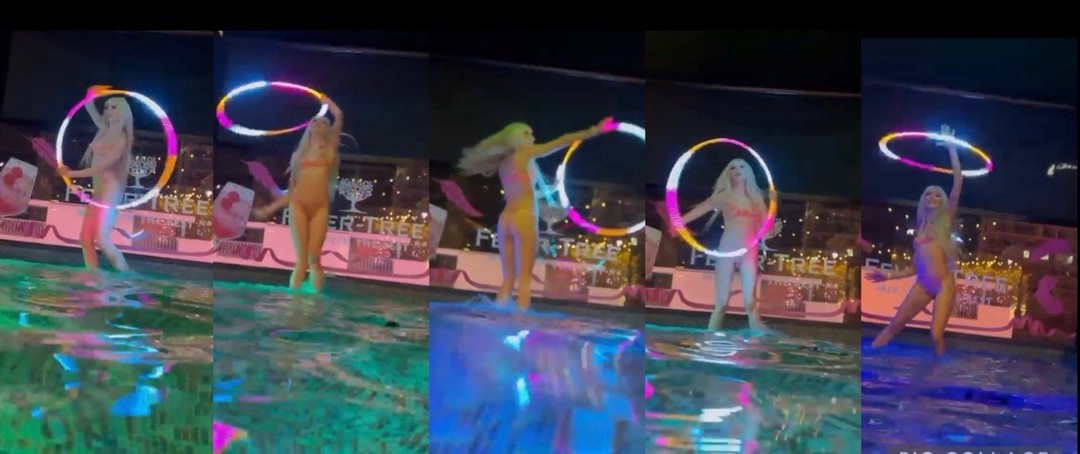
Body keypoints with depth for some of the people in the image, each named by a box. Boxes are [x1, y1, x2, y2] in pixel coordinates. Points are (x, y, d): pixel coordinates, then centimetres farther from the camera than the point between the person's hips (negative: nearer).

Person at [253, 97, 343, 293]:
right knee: (301, 259, -7)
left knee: (314, 258, -9)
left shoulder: (330, 149, 14)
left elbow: (339, 116, 6)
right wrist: (269, 209, 16)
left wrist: (326, 101, 25)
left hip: (320, 207, -1)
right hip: (298, 205, 1)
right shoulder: (298, 155, 19)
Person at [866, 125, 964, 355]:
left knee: (937, 335, -12)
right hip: (922, 285, 4)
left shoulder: (946, 219, 6)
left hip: (944, 285, -4)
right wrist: (889, 275, 14)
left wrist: (951, 148, -1)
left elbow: (958, 182, -2)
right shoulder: (920, 227, 18)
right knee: (894, 326, 2)